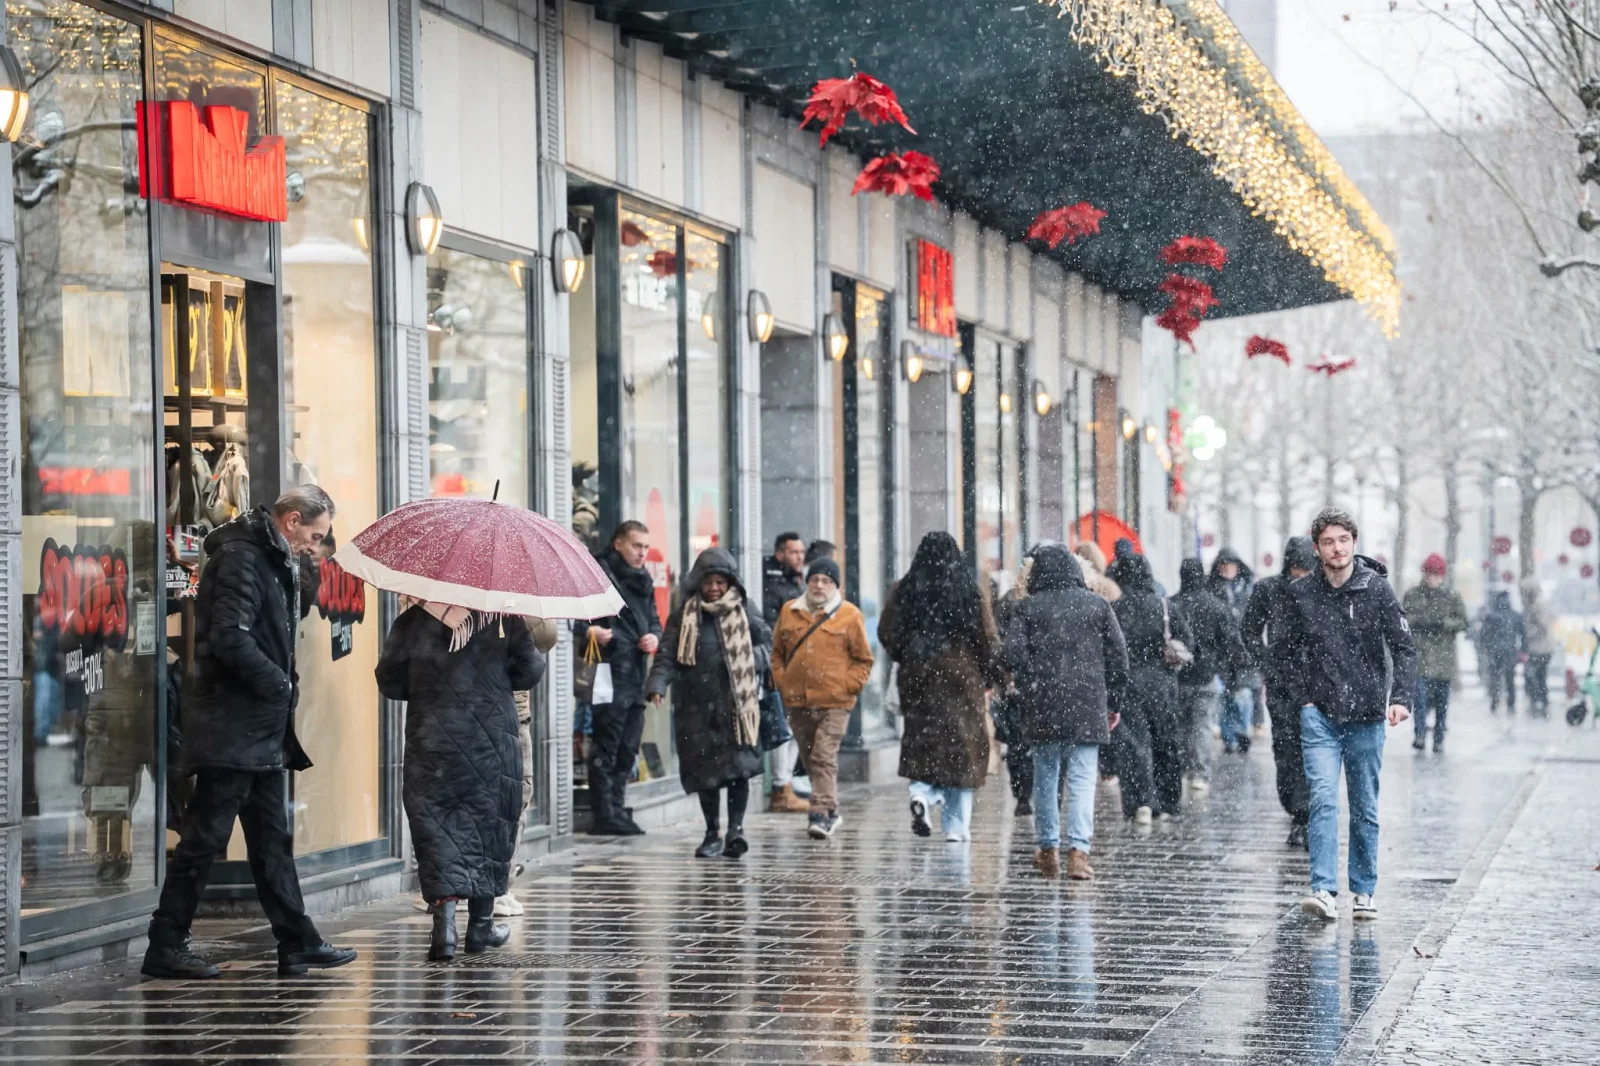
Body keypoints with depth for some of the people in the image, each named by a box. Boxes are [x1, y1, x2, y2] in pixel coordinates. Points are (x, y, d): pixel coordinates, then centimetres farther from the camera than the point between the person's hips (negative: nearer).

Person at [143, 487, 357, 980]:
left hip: (262, 734, 10)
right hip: (232, 730, -10)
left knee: (273, 839, 13)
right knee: (205, 837, -5)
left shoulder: (275, 561, 17)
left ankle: (298, 943, 17)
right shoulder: (241, 557, -15)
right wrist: (279, 684, -15)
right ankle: (165, 947, 1)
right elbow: (230, 638, -23)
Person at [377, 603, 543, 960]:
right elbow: (529, 671, 0)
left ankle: (444, 923, -16)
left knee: (437, 826, 0)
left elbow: (389, 681, -1)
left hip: (431, 743, -1)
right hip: (492, 741, 1)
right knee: (487, 823, 13)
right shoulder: (503, 619, -3)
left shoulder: (414, 621, -4)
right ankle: (481, 925, 20)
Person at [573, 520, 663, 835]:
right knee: (605, 747, -6)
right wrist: (589, 631, -29)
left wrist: (654, 636, 6)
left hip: (637, 676, 8)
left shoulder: (643, 581, 20)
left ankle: (617, 809, 18)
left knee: (628, 748, 11)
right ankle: (603, 815, -4)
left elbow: (653, 620, 28)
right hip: (610, 675, -8)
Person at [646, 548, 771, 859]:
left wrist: (752, 662, -5)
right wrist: (658, 686, -21)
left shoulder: (744, 611, 6)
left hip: (736, 702, -1)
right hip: (697, 704, 1)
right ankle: (713, 833, 15)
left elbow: (766, 641, 15)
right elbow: (667, 655, -4)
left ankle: (735, 828, -10)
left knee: (739, 764, -12)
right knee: (705, 769, 4)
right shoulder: (683, 617, 3)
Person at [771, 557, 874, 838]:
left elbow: (863, 660, 4)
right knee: (809, 759, 11)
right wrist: (781, 681, 7)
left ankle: (821, 813, -15)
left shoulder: (849, 615, 0)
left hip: (834, 702, -5)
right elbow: (777, 652, 19)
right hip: (797, 701, 5)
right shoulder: (789, 612, 10)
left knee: (824, 757, -13)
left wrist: (847, 686, -7)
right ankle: (831, 811, 24)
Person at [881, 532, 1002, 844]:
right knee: (962, 745, 5)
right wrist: (990, 677, 8)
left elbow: (886, 634, 3)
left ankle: (922, 792, -19)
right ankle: (956, 825, 4)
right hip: (962, 677, -1)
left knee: (923, 740, 11)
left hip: (918, 678, 1)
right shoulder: (972, 589, -2)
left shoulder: (905, 590, 1)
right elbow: (987, 637, -2)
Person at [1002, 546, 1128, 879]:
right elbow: (1118, 656, 6)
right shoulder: (1097, 605, 7)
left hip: (1043, 705, 0)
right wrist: (1112, 701, 14)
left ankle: (1048, 849, 17)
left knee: (1046, 777, 12)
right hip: (1088, 705, 0)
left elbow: (1014, 656, -6)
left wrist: (1024, 698, 4)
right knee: (1082, 778, -2)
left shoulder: (1025, 608, 3)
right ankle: (1078, 850, -14)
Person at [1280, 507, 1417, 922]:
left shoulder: (1376, 589, -3)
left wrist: (1401, 697, -18)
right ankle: (1324, 890, -20)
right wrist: (1304, 698, 4)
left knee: (1365, 809, 8)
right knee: (1323, 799, -14)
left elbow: (1403, 647, -5)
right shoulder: (1301, 593, 2)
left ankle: (1364, 891, 18)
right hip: (1320, 715, 0)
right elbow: (1292, 650, 15)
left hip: (1366, 717, 0)